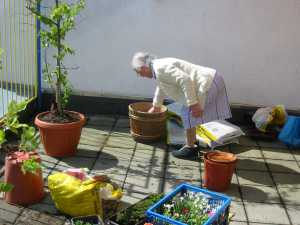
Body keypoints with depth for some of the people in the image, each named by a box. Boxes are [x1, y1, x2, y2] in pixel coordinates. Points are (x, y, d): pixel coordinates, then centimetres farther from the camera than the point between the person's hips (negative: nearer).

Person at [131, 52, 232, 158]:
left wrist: (193, 104, -24)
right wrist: (155, 106, 50)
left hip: (207, 84, -10)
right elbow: (161, 88, 35)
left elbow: (185, 80, -27)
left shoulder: (160, 68, -17)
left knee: (188, 114, -2)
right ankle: (195, 141, 32)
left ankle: (190, 148, 9)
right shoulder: (159, 65, 17)